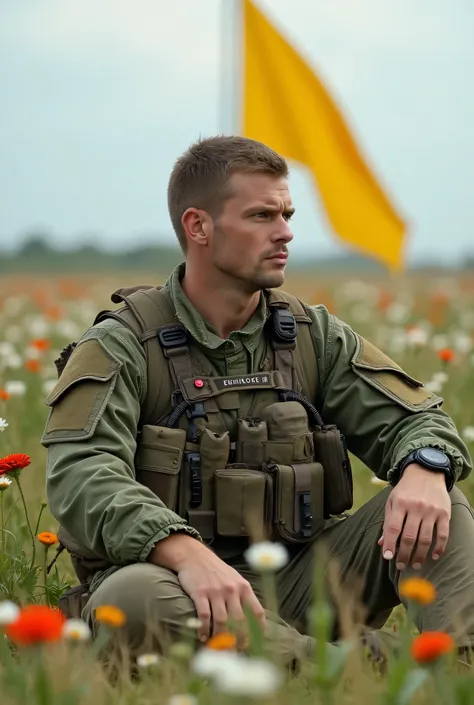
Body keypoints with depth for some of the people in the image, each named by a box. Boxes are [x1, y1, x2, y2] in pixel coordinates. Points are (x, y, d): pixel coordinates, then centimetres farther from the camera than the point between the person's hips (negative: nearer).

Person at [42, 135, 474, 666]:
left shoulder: (315, 336, 12)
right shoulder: (120, 347, -5)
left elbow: (418, 418, 9)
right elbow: (82, 475, -20)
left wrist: (426, 468, -19)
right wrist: (187, 553, -39)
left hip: (296, 582, 5)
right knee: (131, 597, -39)